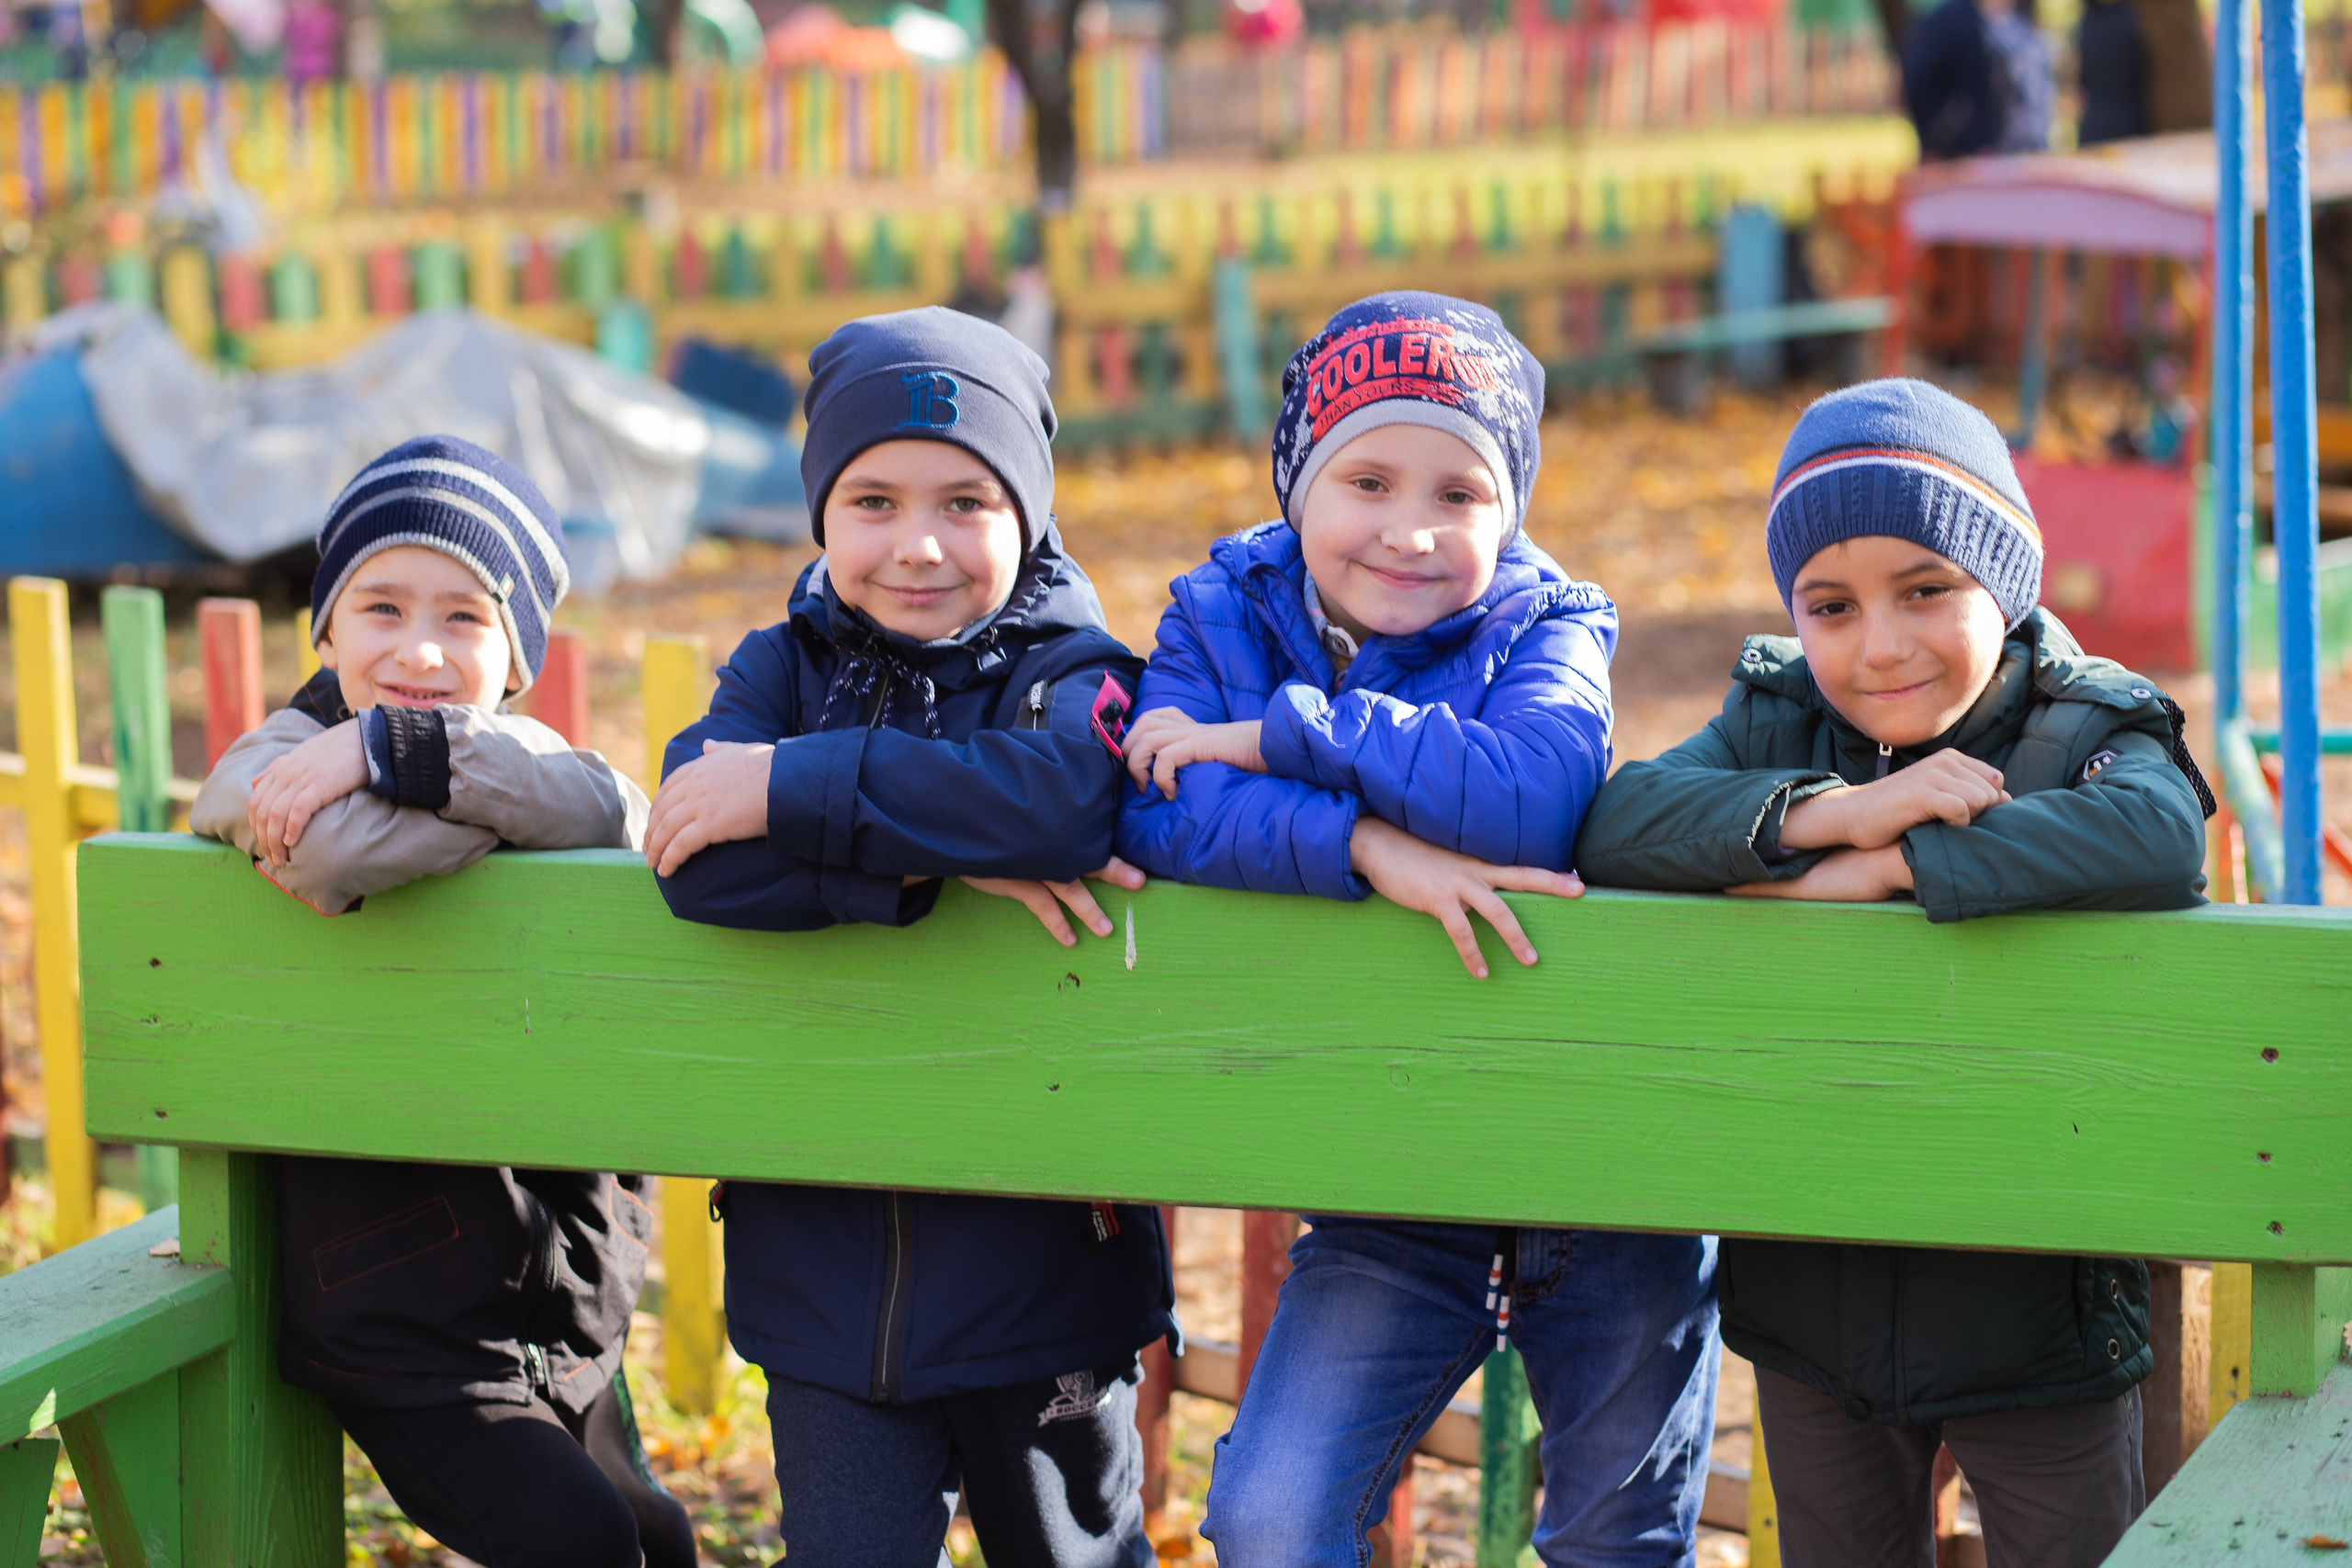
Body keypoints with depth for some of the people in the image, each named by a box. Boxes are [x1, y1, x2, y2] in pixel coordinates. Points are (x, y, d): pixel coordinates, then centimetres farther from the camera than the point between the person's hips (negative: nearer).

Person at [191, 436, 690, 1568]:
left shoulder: (517, 746, 5)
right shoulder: (282, 760, -9)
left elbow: (619, 821, -20)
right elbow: (340, 854, -35)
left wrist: (402, 748, -28)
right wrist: (520, 798, -18)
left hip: (564, 1289, 6)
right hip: (401, 1313, -6)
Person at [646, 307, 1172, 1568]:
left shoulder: (1071, 675, -4)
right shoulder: (782, 671, 4)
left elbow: (1064, 798, -30)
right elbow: (704, 870, -15)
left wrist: (794, 790, -25)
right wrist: (937, 859, -25)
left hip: (1037, 1261, -2)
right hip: (824, 1264, 2)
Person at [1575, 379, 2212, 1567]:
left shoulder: (2088, 732, -10)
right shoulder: (1775, 722, 1)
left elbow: (2157, 837, -35)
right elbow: (1613, 822, -16)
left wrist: (1881, 866, -31)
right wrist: (1827, 811, -29)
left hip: (2037, 1319, -3)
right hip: (1811, 1308, 3)